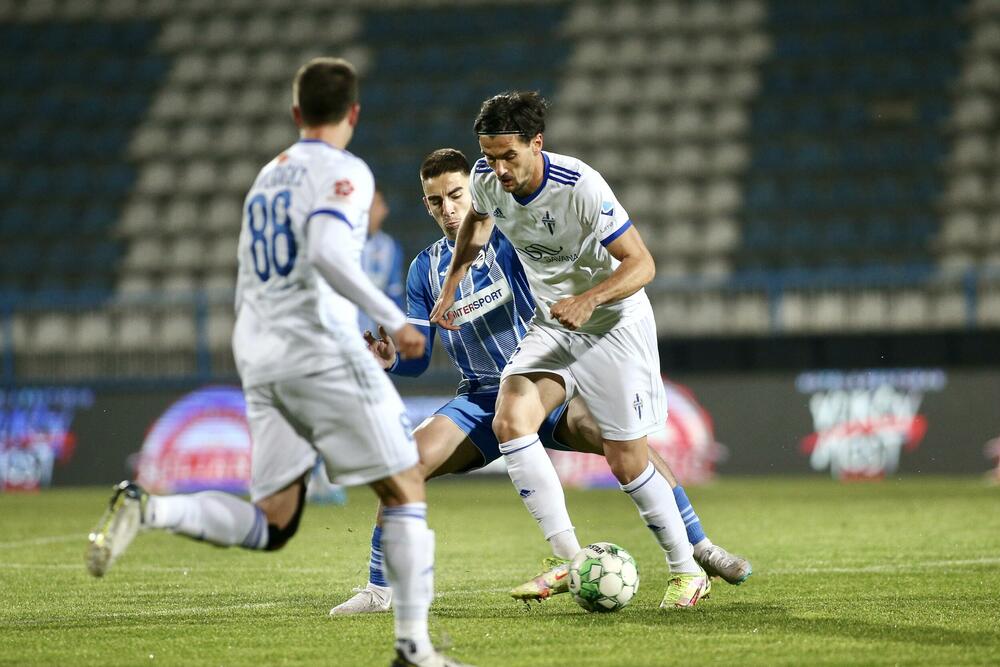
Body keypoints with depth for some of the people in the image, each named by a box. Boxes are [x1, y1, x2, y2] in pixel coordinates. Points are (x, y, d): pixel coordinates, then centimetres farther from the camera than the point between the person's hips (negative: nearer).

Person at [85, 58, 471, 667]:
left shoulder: (267, 178, 22)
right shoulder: (344, 172, -3)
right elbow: (326, 253, -22)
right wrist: (394, 319, -18)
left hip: (259, 360, 7)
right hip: (322, 351, -7)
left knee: (272, 525, 6)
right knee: (406, 489, 2)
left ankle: (148, 509, -14)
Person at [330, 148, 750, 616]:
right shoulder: (425, 270, 7)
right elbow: (419, 358, 9)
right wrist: (391, 359, -12)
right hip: (480, 401, 3)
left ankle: (699, 548, -16)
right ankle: (379, 590, -7)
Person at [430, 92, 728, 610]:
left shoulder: (580, 187, -28)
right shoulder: (487, 178, -10)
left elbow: (641, 263, -24)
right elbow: (477, 220, 17)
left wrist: (587, 300, -40)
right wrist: (449, 288, 13)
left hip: (613, 321, -5)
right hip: (552, 324, 5)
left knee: (626, 465, -5)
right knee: (509, 421, -20)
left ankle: (686, 571, 17)